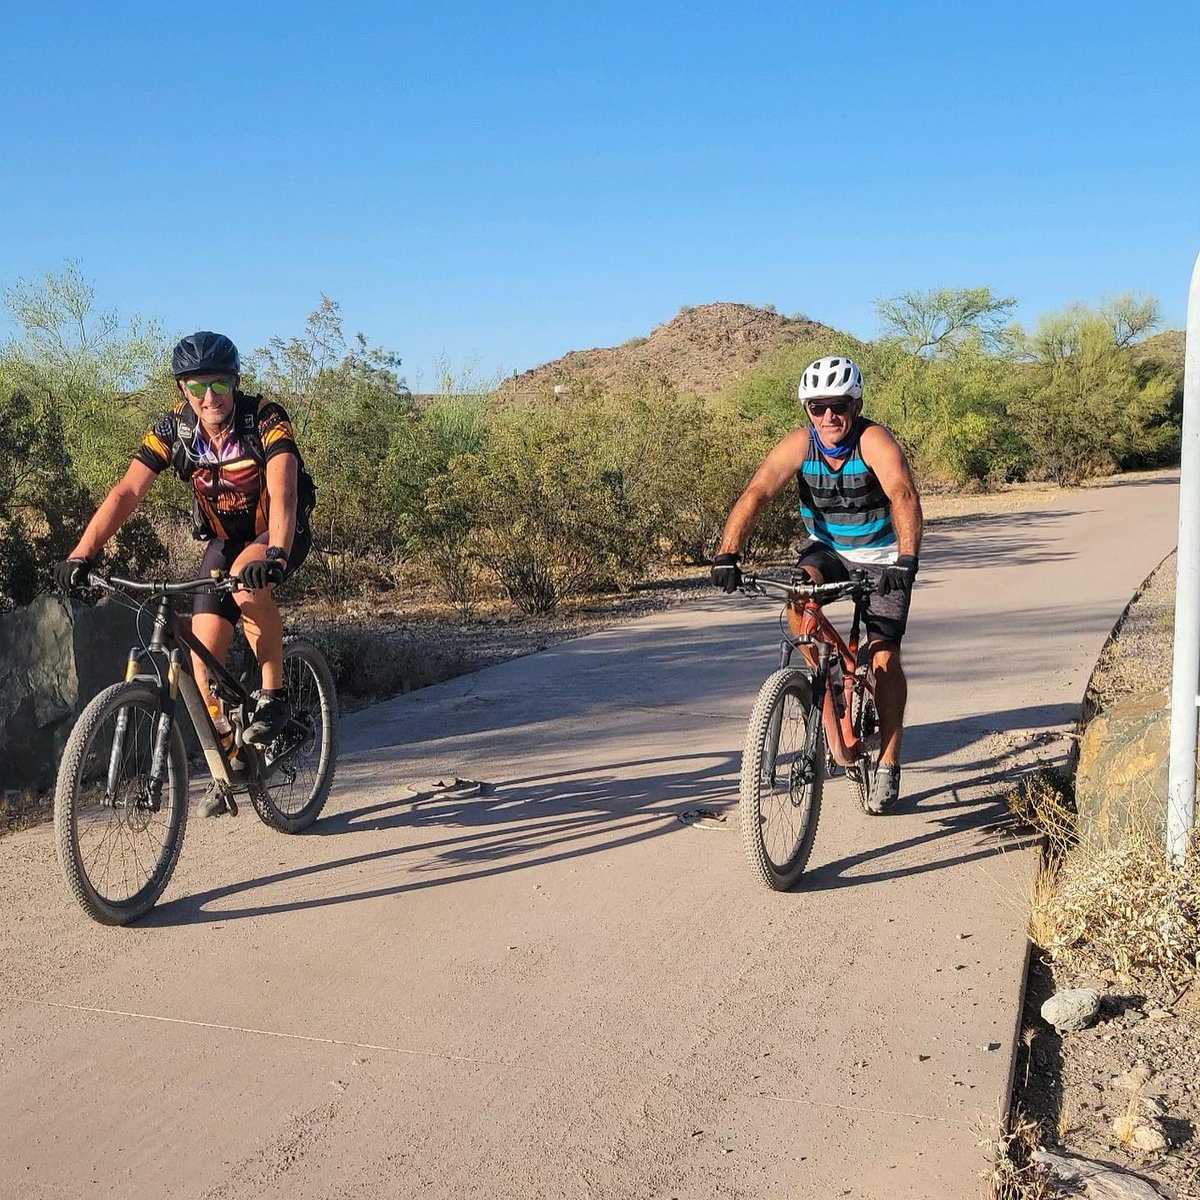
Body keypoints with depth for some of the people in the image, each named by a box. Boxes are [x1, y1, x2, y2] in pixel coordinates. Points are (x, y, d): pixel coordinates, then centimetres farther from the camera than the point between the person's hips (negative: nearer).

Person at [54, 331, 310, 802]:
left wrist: (275, 554, -58)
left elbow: (282, 492, -40)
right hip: (223, 539, 4)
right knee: (205, 650, -7)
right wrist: (81, 555, -35)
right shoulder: (175, 428, -14)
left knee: (249, 578, -38)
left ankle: (273, 694, -19)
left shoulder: (265, 419, -25)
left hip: (277, 534, -4)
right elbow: (126, 492, -21)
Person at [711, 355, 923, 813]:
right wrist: (727, 556, -43)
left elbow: (904, 496, -40)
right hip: (826, 548, 3)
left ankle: (888, 765, 5)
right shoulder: (799, 444, -19)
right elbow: (755, 494, -29)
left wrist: (906, 560, -56)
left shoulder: (875, 441, -26)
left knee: (884, 656, -10)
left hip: (880, 557, -2)